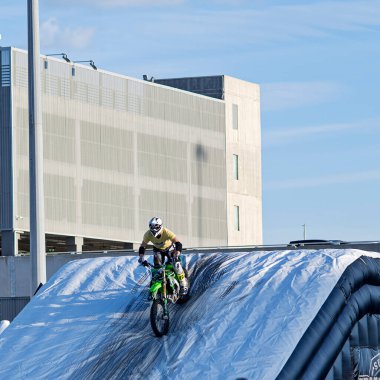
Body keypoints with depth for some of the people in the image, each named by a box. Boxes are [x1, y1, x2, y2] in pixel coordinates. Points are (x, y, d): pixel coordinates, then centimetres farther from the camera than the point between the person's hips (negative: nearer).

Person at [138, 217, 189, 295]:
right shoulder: (148, 234, -27)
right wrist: (141, 257, -34)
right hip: (158, 250, 3)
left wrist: (177, 255, -56)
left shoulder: (166, 232, -37)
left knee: (176, 265, -20)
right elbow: (142, 247, -18)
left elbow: (178, 243, -42)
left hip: (169, 248, -3)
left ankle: (183, 285, -4)